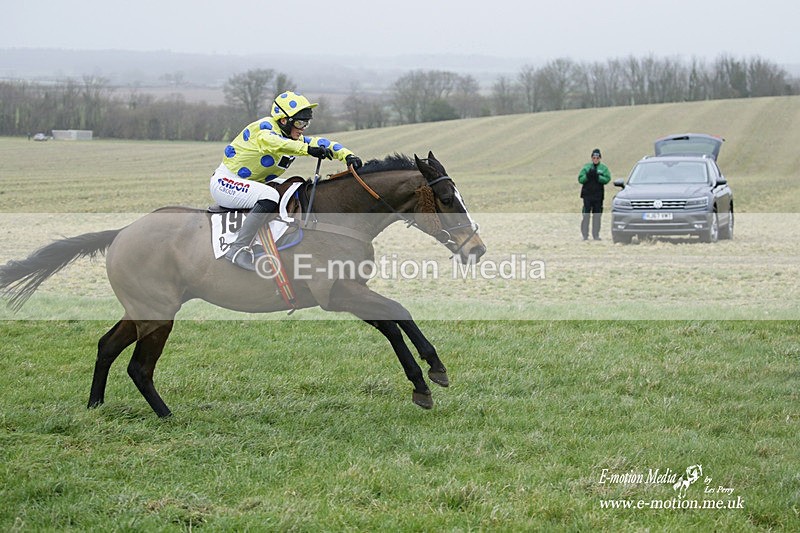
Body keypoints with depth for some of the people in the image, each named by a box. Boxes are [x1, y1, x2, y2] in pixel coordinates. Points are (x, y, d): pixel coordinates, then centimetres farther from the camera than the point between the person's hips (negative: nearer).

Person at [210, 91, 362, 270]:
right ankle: (238, 249, -35)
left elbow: (321, 143, 1)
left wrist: (347, 155, -18)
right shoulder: (264, 127, -21)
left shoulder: (295, 139, 7)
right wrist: (307, 149, -56)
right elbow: (269, 141, -44)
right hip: (225, 181, -10)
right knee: (269, 196, -34)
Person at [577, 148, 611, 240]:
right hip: (587, 195, -1)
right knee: (586, 215, -4)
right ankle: (585, 235, -2)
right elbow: (580, 179, 1)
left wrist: (597, 177, -19)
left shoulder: (603, 168, 6)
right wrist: (588, 176, -16)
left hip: (598, 196, 1)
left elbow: (607, 179, -7)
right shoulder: (586, 167, 7)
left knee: (597, 215, 5)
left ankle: (596, 235, 11)